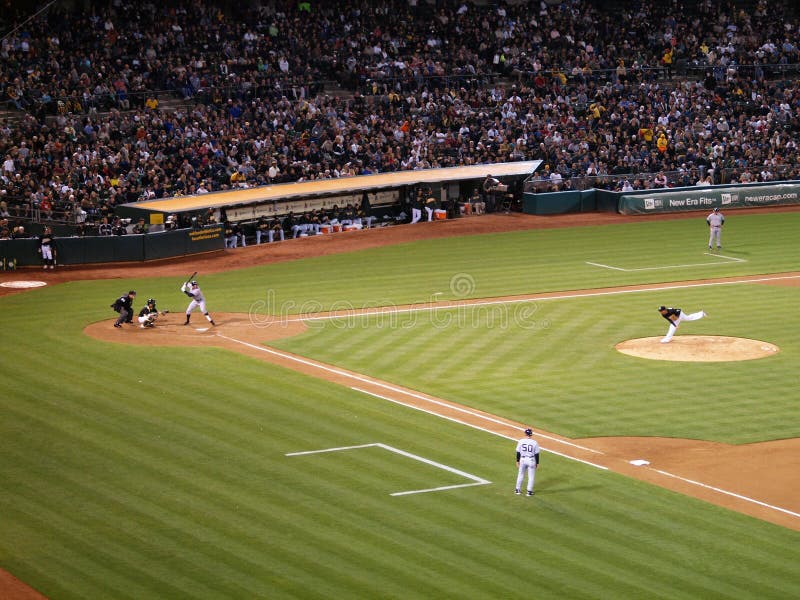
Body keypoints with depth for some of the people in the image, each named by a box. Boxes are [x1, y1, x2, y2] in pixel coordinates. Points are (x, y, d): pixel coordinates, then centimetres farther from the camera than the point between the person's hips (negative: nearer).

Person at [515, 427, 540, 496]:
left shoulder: (521, 441, -6)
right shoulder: (534, 442, -10)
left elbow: (518, 452, -2)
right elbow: (536, 454, -6)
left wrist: (517, 461, 8)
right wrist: (537, 463, 3)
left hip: (522, 460, 2)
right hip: (531, 460, -2)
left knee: (520, 475, 17)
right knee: (531, 476, 9)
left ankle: (518, 489, 25)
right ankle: (529, 491, 9)